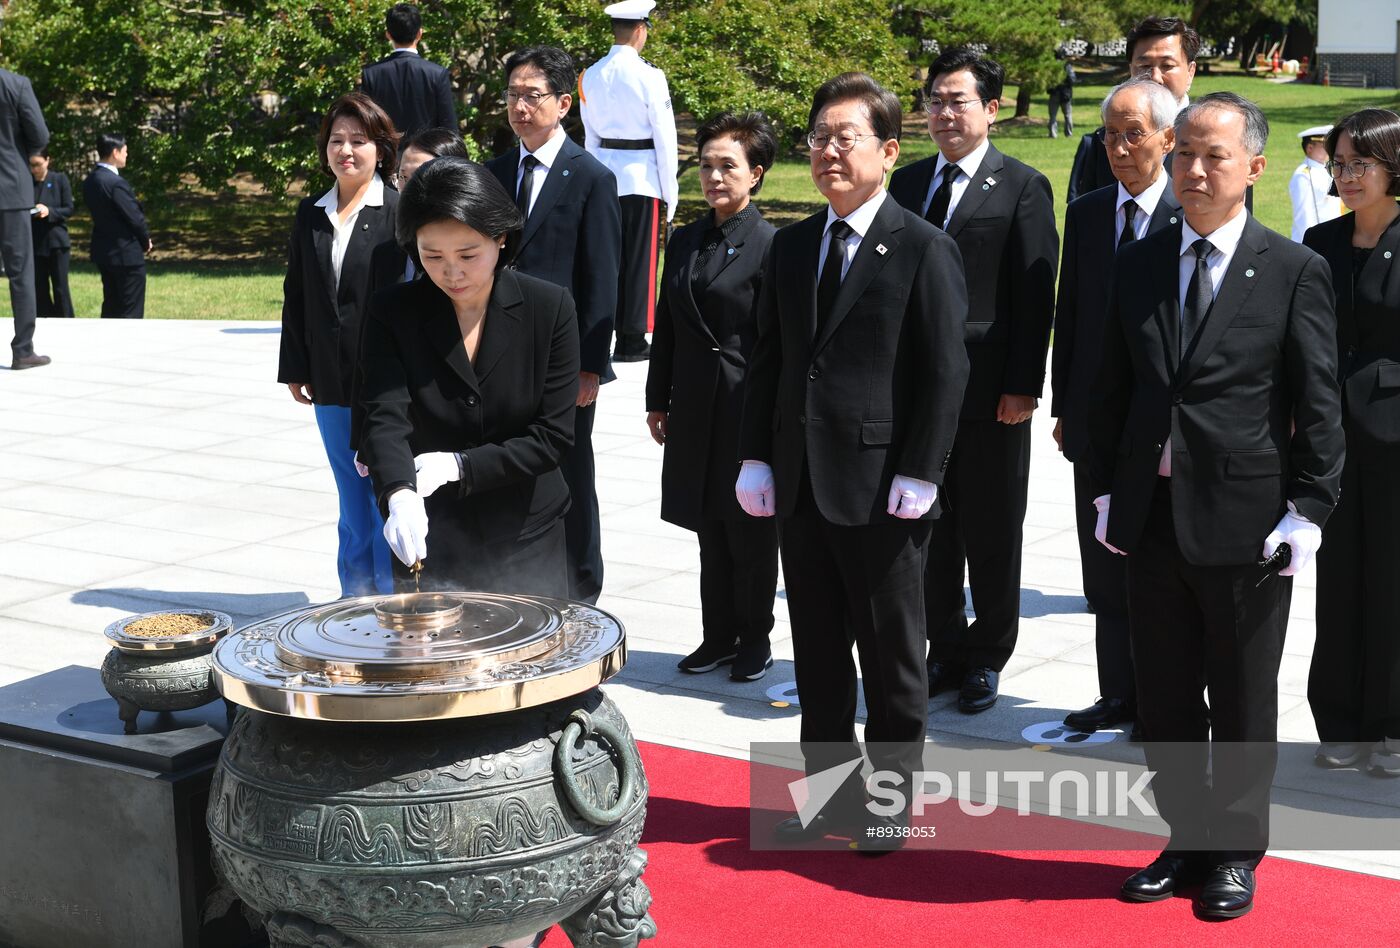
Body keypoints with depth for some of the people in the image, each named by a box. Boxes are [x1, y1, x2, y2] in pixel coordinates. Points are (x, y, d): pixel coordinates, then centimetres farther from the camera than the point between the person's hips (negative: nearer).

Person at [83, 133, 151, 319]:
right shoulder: (116, 183, -21)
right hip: (126, 254, -9)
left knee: (111, 308, 16)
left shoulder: (90, 181, 6)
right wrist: (146, 241, 2)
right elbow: (135, 217, -18)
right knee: (130, 312, -2)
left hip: (103, 251, 9)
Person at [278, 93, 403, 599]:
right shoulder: (310, 214, 10)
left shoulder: (400, 212, -6)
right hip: (332, 384, 5)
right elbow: (295, 296, 14)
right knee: (352, 502, 13)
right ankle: (356, 604, 22)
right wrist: (294, 368, 10)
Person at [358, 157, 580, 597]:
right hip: (429, 543, 0)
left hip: (527, 544, 0)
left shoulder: (550, 307, -8)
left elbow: (553, 434, -9)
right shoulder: (393, 313, -6)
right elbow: (385, 420, -17)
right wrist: (399, 494, -37)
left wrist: (459, 466, -19)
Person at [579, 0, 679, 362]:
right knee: (640, 258, 1)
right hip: (642, 175, -5)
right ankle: (632, 340, 4)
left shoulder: (591, 75, 5)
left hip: (604, 172, 5)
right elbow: (664, 135, -9)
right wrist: (669, 189, -2)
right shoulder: (648, 75, -11)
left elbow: (590, 133, 12)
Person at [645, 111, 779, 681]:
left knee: (751, 531, 5)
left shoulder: (770, 246, -9)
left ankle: (755, 639, 19)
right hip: (695, 411, 6)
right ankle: (719, 636, 24)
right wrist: (658, 400, 12)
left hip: (749, 409, -6)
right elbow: (666, 327, 14)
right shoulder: (685, 241, 10)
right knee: (710, 528, 12)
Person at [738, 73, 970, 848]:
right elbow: (767, 360, 13)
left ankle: (892, 805, 20)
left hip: (881, 489, -6)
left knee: (892, 657, 7)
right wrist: (755, 457, 5)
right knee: (816, 653, 13)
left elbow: (945, 373, -10)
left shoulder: (925, 250, -7)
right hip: (800, 485, 6)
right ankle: (831, 794, 26)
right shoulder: (789, 247, 11)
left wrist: (918, 476, -16)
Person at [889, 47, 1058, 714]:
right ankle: (946, 651, 24)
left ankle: (986, 658, 19)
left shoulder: (1022, 187, -4)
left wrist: (1023, 385, -13)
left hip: (990, 390, -5)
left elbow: (1035, 296, -8)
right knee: (930, 528, 11)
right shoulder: (907, 182, 12)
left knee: (991, 532, 6)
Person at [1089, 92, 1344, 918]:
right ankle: (1188, 839, 28)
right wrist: (1105, 488, 7)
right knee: (1165, 697, 13)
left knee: (1243, 702, 9)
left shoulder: (1296, 271, -4)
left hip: (1245, 523, -4)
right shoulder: (1139, 264, 8)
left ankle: (1237, 851, 25)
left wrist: (1308, 511, -11)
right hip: (1152, 512, 4)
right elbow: (1114, 387, 11)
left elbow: (1319, 406, -6)